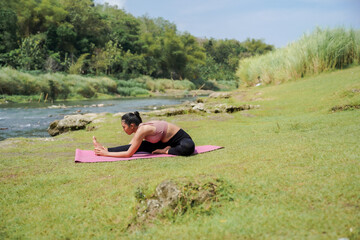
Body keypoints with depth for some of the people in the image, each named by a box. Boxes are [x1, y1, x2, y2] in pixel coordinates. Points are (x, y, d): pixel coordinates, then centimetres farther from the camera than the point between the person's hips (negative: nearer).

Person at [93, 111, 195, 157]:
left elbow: (128, 154, -24)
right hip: (167, 142, 8)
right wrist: (107, 150, 6)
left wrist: (106, 154, -18)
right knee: (141, 146, -5)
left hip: (182, 139, -8)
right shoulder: (139, 128, -3)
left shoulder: (142, 130, -29)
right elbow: (130, 146, 9)